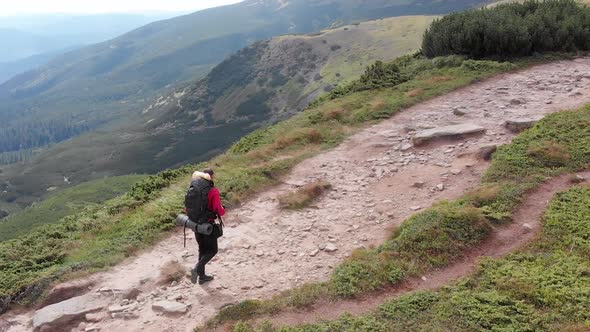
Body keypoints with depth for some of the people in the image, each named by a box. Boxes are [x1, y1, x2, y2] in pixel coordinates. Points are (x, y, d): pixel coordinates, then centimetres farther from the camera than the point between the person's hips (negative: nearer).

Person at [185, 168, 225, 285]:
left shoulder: (193, 189, 0)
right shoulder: (213, 191, -19)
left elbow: (188, 207, 7)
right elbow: (220, 211, -21)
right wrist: (223, 209, 0)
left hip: (195, 224, 6)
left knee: (202, 249, 21)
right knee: (212, 250, 11)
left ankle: (202, 276, 29)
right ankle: (197, 269, -9)